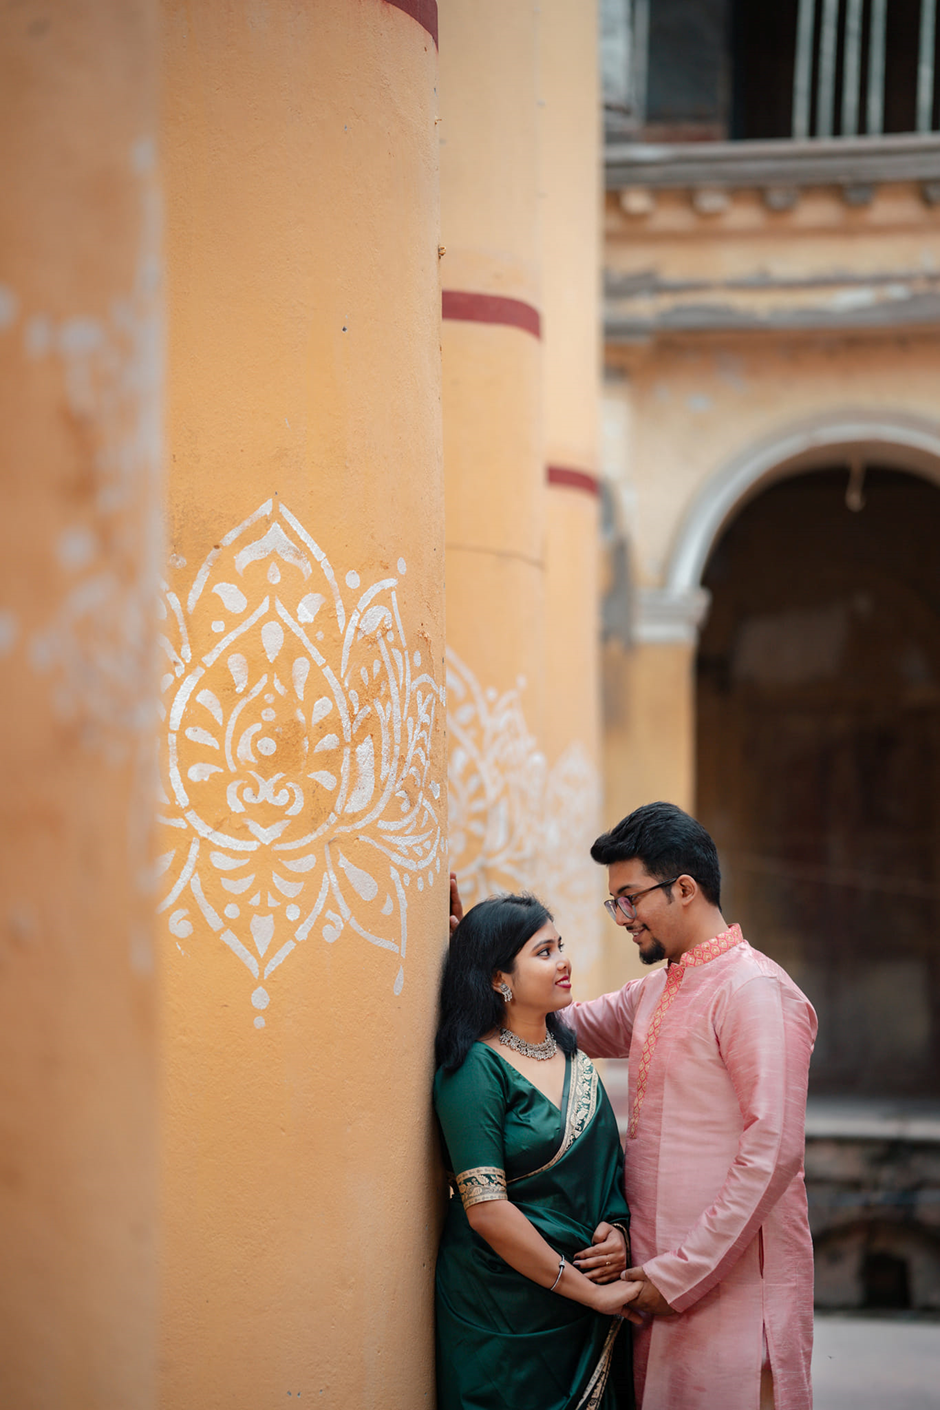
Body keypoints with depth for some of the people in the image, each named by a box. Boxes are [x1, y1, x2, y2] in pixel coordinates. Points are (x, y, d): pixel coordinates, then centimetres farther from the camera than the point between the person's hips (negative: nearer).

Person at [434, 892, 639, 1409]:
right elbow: (487, 1210, -19)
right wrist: (587, 1289, -16)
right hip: (504, 1314, -7)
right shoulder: (475, 1069, -14)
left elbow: (609, 1163, 17)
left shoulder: (570, 1055, 8)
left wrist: (616, 1231, -5)